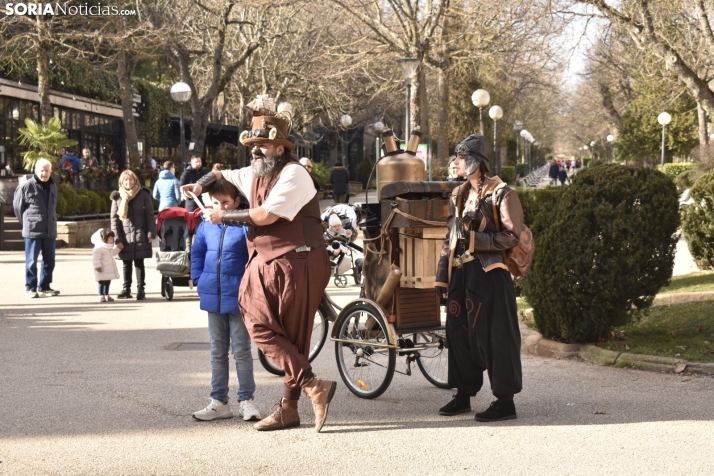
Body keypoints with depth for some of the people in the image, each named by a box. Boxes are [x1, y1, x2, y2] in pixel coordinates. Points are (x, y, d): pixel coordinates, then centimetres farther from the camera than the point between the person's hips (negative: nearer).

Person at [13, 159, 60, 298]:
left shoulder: (53, 186, 9)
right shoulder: (26, 186, -10)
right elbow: (17, 206, 0)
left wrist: (52, 221, 13)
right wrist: (26, 222, 6)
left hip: (50, 230, 6)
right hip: (32, 230, -6)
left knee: (49, 261, 10)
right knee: (31, 261, 0)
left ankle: (44, 287, 20)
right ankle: (30, 288, 8)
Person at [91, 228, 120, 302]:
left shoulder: (109, 247, 13)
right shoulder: (98, 248, -19)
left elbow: (113, 253, 32)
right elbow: (96, 258, -22)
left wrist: (118, 247, 19)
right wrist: (97, 266, -25)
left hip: (109, 269, 9)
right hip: (102, 270, -9)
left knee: (107, 282, 15)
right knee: (102, 282, -5)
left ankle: (106, 295, 24)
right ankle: (101, 296, -2)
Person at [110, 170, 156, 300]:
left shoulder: (143, 195, 0)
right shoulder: (117, 197, 3)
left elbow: (150, 216, 0)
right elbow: (114, 219, 2)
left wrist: (151, 234, -7)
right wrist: (117, 239, -4)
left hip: (140, 236, -2)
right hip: (125, 237, 2)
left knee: (139, 263, 1)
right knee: (126, 264, 10)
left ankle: (141, 290, 8)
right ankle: (126, 289, 19)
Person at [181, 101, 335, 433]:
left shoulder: (293, 174, -12)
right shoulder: (254, 174, 14)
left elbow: (265, 215, -20)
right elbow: (222, 175, 33)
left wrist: (223, 216, -8)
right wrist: (200, 185, 11)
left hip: (297, 265, -7)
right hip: (265, 265, 7)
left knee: (292, 338, -2)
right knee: (259, 324, -8)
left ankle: (289, 406, 5)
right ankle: (313, 387, -6)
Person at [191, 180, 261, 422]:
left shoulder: (245, 226, -12)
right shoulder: (206, 226, 4)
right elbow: (197, 252, 17)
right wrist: (198, 278, 9)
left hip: (237, 298, -5)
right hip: (213, 298, 5)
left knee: (241, 350, 2)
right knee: (217, 352, 11)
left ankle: (246, 400, 10)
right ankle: (218, 401, 18)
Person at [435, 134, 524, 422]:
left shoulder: (500, 194, -7)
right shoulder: (459, 195, 15)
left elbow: (512, 236, -13)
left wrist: (475, 239, -18)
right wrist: (442, 276, 15)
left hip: (489, 274, -7)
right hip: (460, 273, 7)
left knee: (495, 336, -4)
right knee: (459, 333, 9)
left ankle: (505, 401, 3)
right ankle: (463, 395, 20)